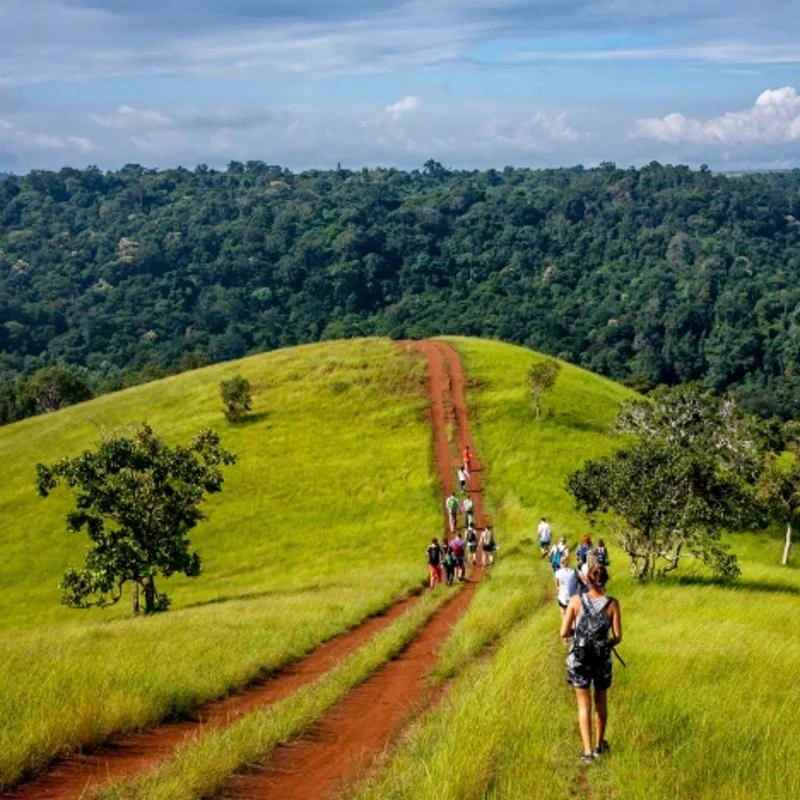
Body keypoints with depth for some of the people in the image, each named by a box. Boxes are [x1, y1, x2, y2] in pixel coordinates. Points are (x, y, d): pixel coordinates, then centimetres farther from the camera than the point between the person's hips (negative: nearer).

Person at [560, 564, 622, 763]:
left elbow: (564, 633, -11)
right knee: (601, 702, 21)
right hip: (602, 658, 1)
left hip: (580, 658, -1)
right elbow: (617, 637, -6)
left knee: (584, 705, 10)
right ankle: (599, 745, 34)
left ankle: (587, 751, 7)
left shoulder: (576, 600, -12)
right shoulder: (612, 604, -11)